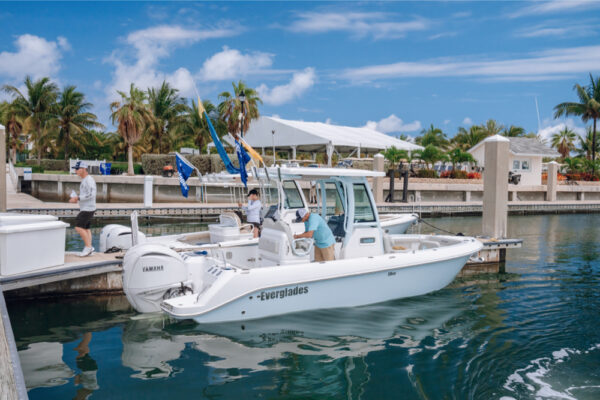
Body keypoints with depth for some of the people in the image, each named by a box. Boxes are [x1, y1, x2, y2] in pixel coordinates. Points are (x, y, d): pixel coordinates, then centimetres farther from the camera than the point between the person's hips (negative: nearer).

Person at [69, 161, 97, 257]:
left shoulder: (89, 180, -15)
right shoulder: (84, 180, 16)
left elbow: (91, 195, -24)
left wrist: (78, 198, -22)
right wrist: (76, 198, 8)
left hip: (88, 208, -10)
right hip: (84, 208, 10)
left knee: (79, 227, -13)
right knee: (85, 228, 10)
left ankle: (88, 246, -7)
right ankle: (89, 247, 11)